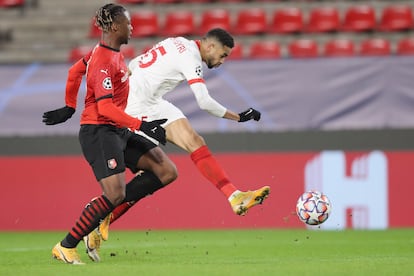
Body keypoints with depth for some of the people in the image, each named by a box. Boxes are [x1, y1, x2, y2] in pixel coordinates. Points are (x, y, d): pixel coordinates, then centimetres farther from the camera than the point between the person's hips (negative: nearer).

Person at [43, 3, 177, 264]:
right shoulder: (104, 61, -17)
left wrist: (70, 107, 36)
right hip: (99, 132, -10)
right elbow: (105, 108, -24)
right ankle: (66, 247, -6)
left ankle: (103, 208, 0)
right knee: (116, 194, -18)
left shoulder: (113, 54, 13)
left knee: (167, 171, -1)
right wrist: (141, 125, -28)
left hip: (118, 132, 10)